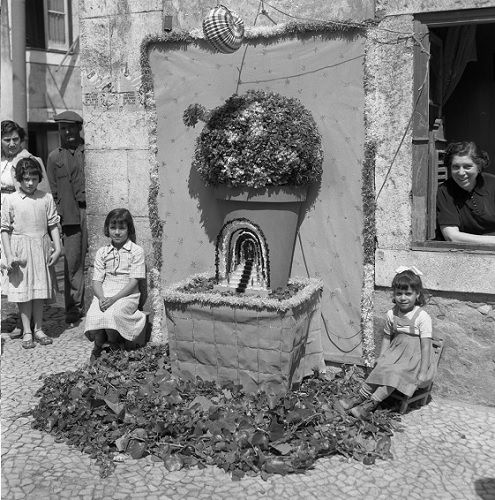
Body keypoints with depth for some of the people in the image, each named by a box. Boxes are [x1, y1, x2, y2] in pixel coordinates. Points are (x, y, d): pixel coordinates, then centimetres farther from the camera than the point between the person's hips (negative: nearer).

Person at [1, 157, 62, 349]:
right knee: (23, 291, 3)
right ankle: (27, 332, 12)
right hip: (20, 249, -2)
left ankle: (38, 329, 20)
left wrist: (57, 248, -3)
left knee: (40, 290, 9)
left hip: (41, 248, 2)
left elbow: (53, 225, 5)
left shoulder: (46, 198, 2)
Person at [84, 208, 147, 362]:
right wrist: (101, 298, -15)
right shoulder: (102, 252, 12)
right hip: (103, 295, 3)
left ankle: (115, 348, -3)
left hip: (126, 296, -3)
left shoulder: (136, 251, 0)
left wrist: (114, 298, -17)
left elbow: (134, 281, -7)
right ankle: (98, 346, 5)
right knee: (93, 317, -27)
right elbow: (97, 280, 7)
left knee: (111, 315, -33)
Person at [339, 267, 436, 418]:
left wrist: (423, 373, -18)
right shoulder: (392, 314, 1)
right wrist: (381, 357, 3)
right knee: (380, 368, -19)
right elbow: (387, 337, 13)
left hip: (415, 358, -5)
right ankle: (361, 396, -16)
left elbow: (425, 346, -16)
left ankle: (371, 403, -22)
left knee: (395, 374, -25)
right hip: (396, 353, 5)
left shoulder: (422, 317, -16)